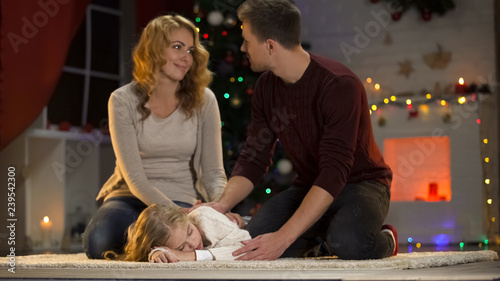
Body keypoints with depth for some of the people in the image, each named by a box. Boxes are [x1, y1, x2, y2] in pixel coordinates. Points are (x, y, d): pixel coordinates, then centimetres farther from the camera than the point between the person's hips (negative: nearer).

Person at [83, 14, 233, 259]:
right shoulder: (123, 100, -7)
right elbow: (134, 178, -13)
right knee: (98, 242, -32)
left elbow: (213, 172, -3)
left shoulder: (203, 101, -1)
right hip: (131, 198, 0)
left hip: (182, 200, 0)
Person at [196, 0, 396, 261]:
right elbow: (253, 157, 0)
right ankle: (318, 242, 10)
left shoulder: (339, 85, -26)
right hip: (308, 188, 6)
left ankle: (384, 239, -1)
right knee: (251, 240, -20)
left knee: (348, 242, -38)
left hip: (360, 183, -6)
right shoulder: (266, 87, -1)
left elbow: (334, 173, -32)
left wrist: (283, 237, -39)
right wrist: (223, 203, -22)